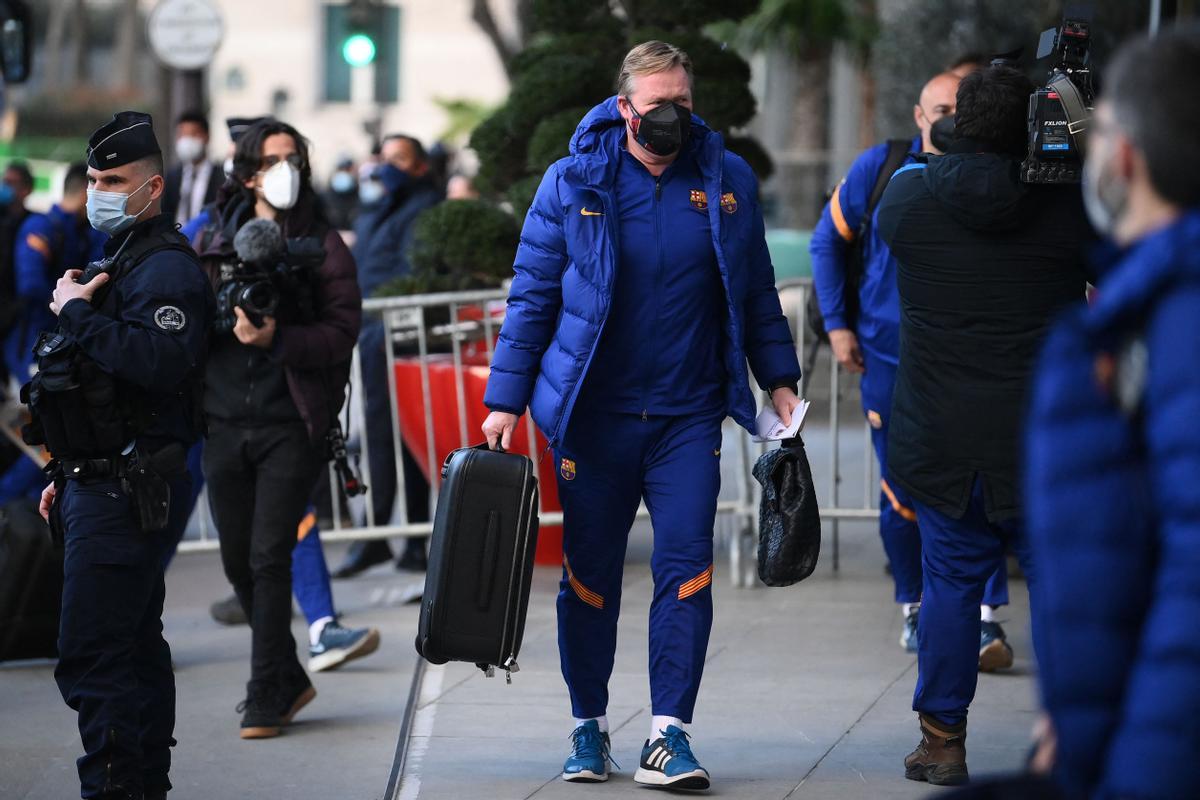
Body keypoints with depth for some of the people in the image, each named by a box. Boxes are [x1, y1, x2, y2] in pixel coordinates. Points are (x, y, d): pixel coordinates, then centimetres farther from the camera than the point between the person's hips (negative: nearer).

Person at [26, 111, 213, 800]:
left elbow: (157, 362, -31)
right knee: (136, 649, 15)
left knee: (92, 659, -14)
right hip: (102, 482, 11)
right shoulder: (118, 258, 20)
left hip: (126, 490, -11)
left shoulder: (166, 267, -13)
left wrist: (78, 312, -21)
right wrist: (67, 475, 25)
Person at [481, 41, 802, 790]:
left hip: (689, 416, 1)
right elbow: (532, 297, 2)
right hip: (594, 416, 0)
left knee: (687, 566, -7)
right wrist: (505, 402, -2)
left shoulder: (728, 180, 3)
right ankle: (590, 727, 20)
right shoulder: (572, 182, -1)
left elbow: (757, 293, 13)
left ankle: (669, 735, -4)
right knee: (589, 574, 6)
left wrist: (780, 379, 8)